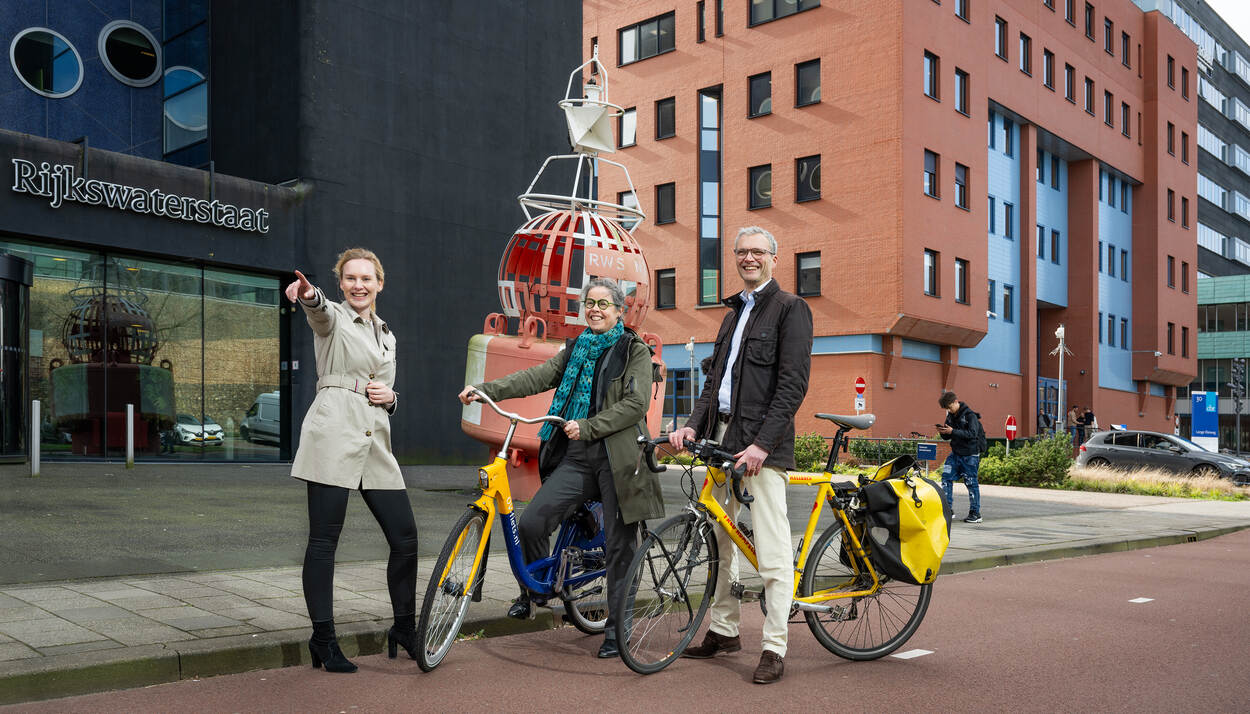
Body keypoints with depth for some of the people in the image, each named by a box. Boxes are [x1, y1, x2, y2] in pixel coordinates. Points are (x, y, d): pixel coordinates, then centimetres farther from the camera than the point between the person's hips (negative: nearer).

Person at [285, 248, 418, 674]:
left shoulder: (386, 336, 22)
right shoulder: (332, 319, 4)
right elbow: (320, 311, -22)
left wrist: (390, 397, 4)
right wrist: (308, 296, -45)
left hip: (375, 442, 6)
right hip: (333, 435, -6)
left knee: (405, 536, 3)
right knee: (324, 539, -3)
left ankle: (404, 630, 19)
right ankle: (323, 640, 7)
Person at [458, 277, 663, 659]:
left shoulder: (635, 351, 2)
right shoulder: (575, 350, 18)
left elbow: (636, 404, -9)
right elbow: (536, 377, 6)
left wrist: (588, 426, -16)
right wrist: (485, 389, -8)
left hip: (617, 459, -4)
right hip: (576, 458, 4)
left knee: (619, 545, 1)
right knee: (531, 520, -11)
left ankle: (616, 627, 14)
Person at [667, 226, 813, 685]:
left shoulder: (790, 308, -2)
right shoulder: (735, 311, 22)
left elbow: (793, 384, -11)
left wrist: (762, 443, -20)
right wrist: (693, 425, 3)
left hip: (762, 443, -8)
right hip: (722, 435, 8)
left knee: (772, 550, -7)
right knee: (719, 539, 13)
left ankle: (774, 648, -1)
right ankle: (724, 630, 25)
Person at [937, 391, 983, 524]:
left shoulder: (970, 415, -12)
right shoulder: (951, 416, 11)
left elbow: (972, 433, -23)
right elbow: (947, 437, 17)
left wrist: (952, 431, -28)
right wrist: (943, 432, -6)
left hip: (970, 454, -7)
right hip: (956, 453, 7)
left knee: (971, 482, -2)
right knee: (946, 477, -2)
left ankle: (975, 513, 6)